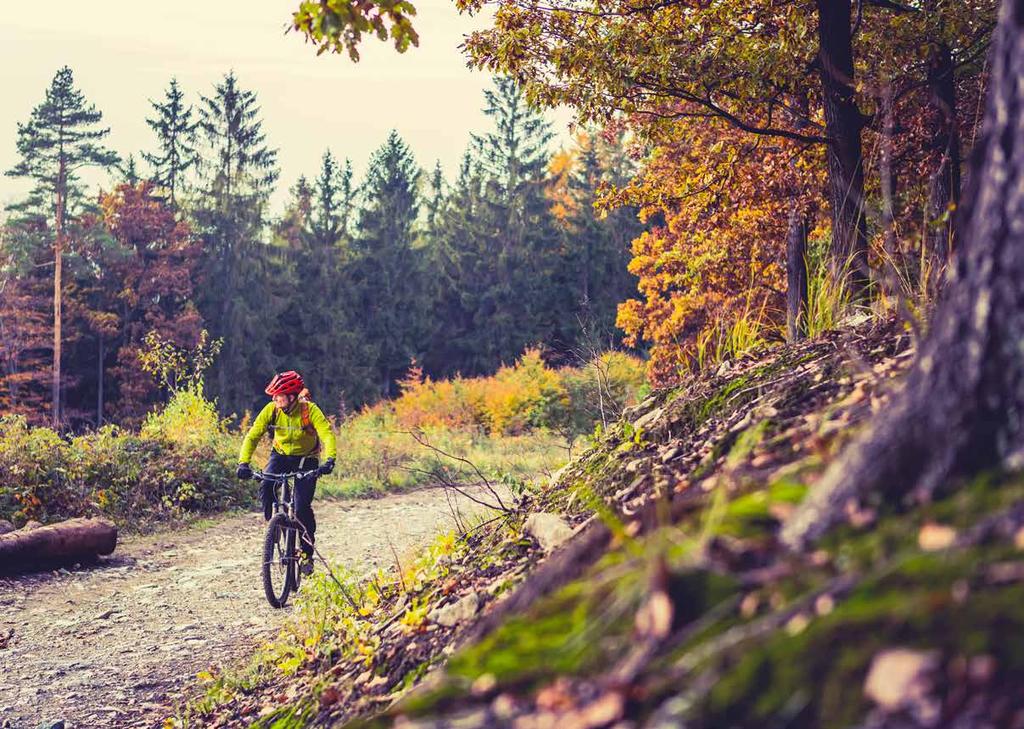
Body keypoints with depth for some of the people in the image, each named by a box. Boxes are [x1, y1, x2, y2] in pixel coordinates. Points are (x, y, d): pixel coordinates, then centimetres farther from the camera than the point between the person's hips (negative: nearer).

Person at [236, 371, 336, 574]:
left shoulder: (310, 410, -26)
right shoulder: (271, 410, -18)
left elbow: (327, 434, -37)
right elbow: (252, 436, -17)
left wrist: (329, 460, -55)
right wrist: (243, 463, -33)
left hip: (306, 460, -3)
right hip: (281, 456, 3)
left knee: (302, 507, -14)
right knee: (266, 486, -28)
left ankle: (307, 554, 4)